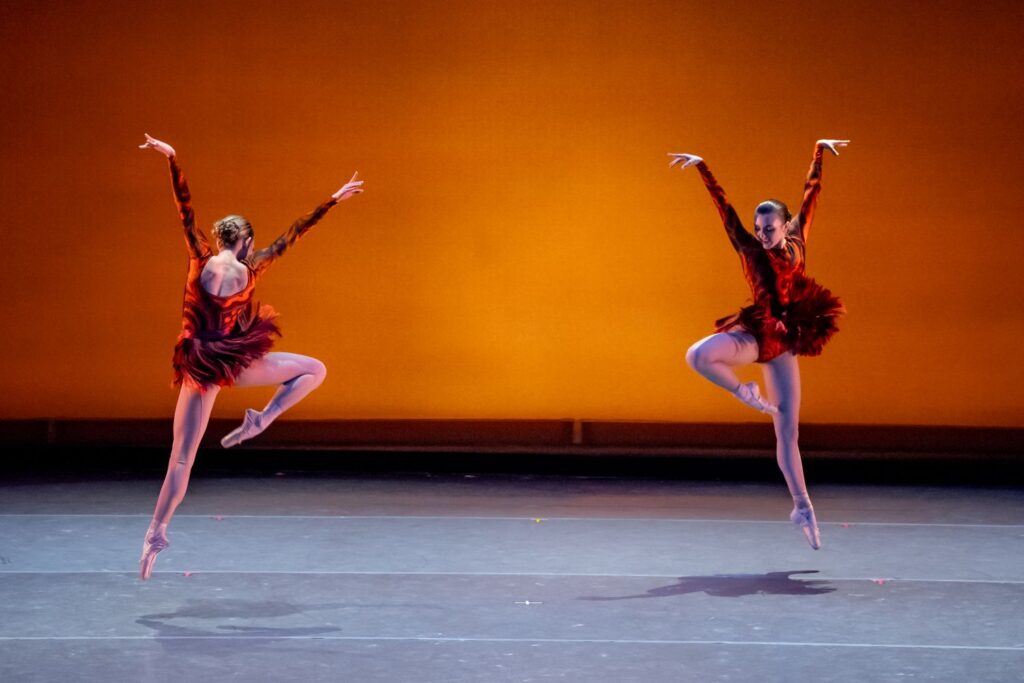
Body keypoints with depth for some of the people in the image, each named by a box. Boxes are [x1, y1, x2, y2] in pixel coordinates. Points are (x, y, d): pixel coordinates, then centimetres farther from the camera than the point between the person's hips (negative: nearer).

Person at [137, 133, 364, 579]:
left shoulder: (201, 261, -2)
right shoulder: (249, 270, -4)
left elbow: (185, 208, -1)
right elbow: (293, 234, 2)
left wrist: (171, 160, 3)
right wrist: (333, 200, 9)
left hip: (201, 368, 2)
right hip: (240, 363, -2)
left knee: (181, 458, 3)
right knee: (315, 370, 17)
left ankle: (157, 532, -2)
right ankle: (261, 420, 0)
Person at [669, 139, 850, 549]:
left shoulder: (797, 244, 6)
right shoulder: (749, 249, -1)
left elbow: (811, 193, 11)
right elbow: (723, 205, -5)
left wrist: (819, 152, 14)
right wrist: (701, 168, -9)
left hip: (783, 344, 2)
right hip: (754, 336, -2)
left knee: (788, 433, 2)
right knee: (698, 356, -33)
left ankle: (802, 507, 10)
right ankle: (744, 392, -6)